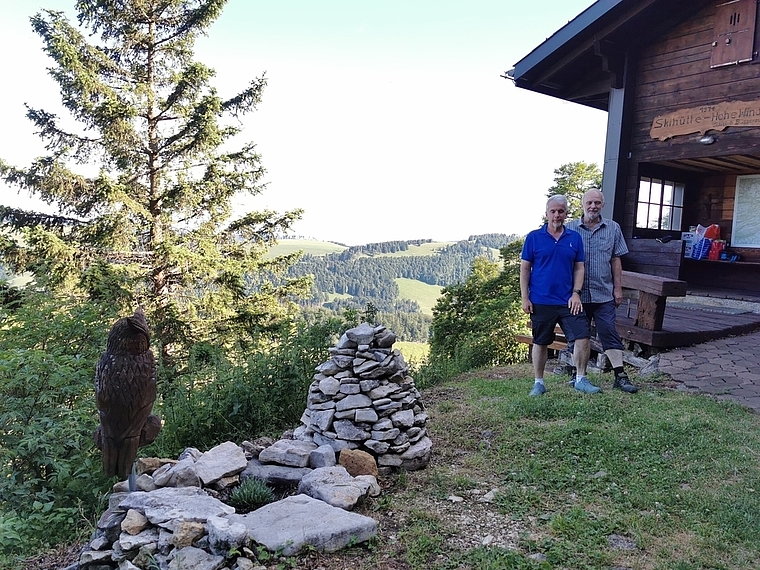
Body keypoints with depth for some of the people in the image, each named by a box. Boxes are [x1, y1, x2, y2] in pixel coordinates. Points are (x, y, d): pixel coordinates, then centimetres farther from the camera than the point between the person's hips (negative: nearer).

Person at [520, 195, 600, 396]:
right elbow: (525, 268, 0)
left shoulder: (575, 238, 7)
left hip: (568, 301, 2)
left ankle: (581, 380, 12)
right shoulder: (534, 237, -1)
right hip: (541, 302, -2)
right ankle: (539, 383, 21)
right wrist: (525, 298, -6)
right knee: (540, 342, 8)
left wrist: (576, 293, -3)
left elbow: (579, 268, 9)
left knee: (583, 337, -4)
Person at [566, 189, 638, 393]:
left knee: (609, 333, -1)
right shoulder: (570, 229, 1)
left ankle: (620, 376, 3)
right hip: (577, 293, 0)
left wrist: (618, 288, 4)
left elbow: (616, 261, 8)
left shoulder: (613, 229, 6)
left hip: (604, 294, 0)